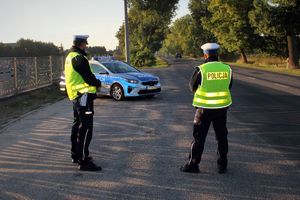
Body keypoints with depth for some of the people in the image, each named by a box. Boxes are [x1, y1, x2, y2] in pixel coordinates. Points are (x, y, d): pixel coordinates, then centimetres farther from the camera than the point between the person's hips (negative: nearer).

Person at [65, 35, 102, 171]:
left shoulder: (70, 57, 15)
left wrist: (94, 82, 4)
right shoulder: (79, 58, -18)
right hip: (83, 96, -11)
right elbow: (89, 78, -19)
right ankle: (84, 161, -8)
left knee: (77, 126, 19)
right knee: (85, 129, -9)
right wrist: (98, 83, 1)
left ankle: (75, 155, 31)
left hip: (75, 96, 11)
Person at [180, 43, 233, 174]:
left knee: (199, 137, 7)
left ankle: (193, 164, 12)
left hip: (205, 108, -3)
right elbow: (228, 86, 10)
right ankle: (222, 165, 19)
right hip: (222, 107, 3)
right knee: (222, 137, 14)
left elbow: (192, 87, -2)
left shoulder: (201, 69, -14)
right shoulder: (227, 69, -3)